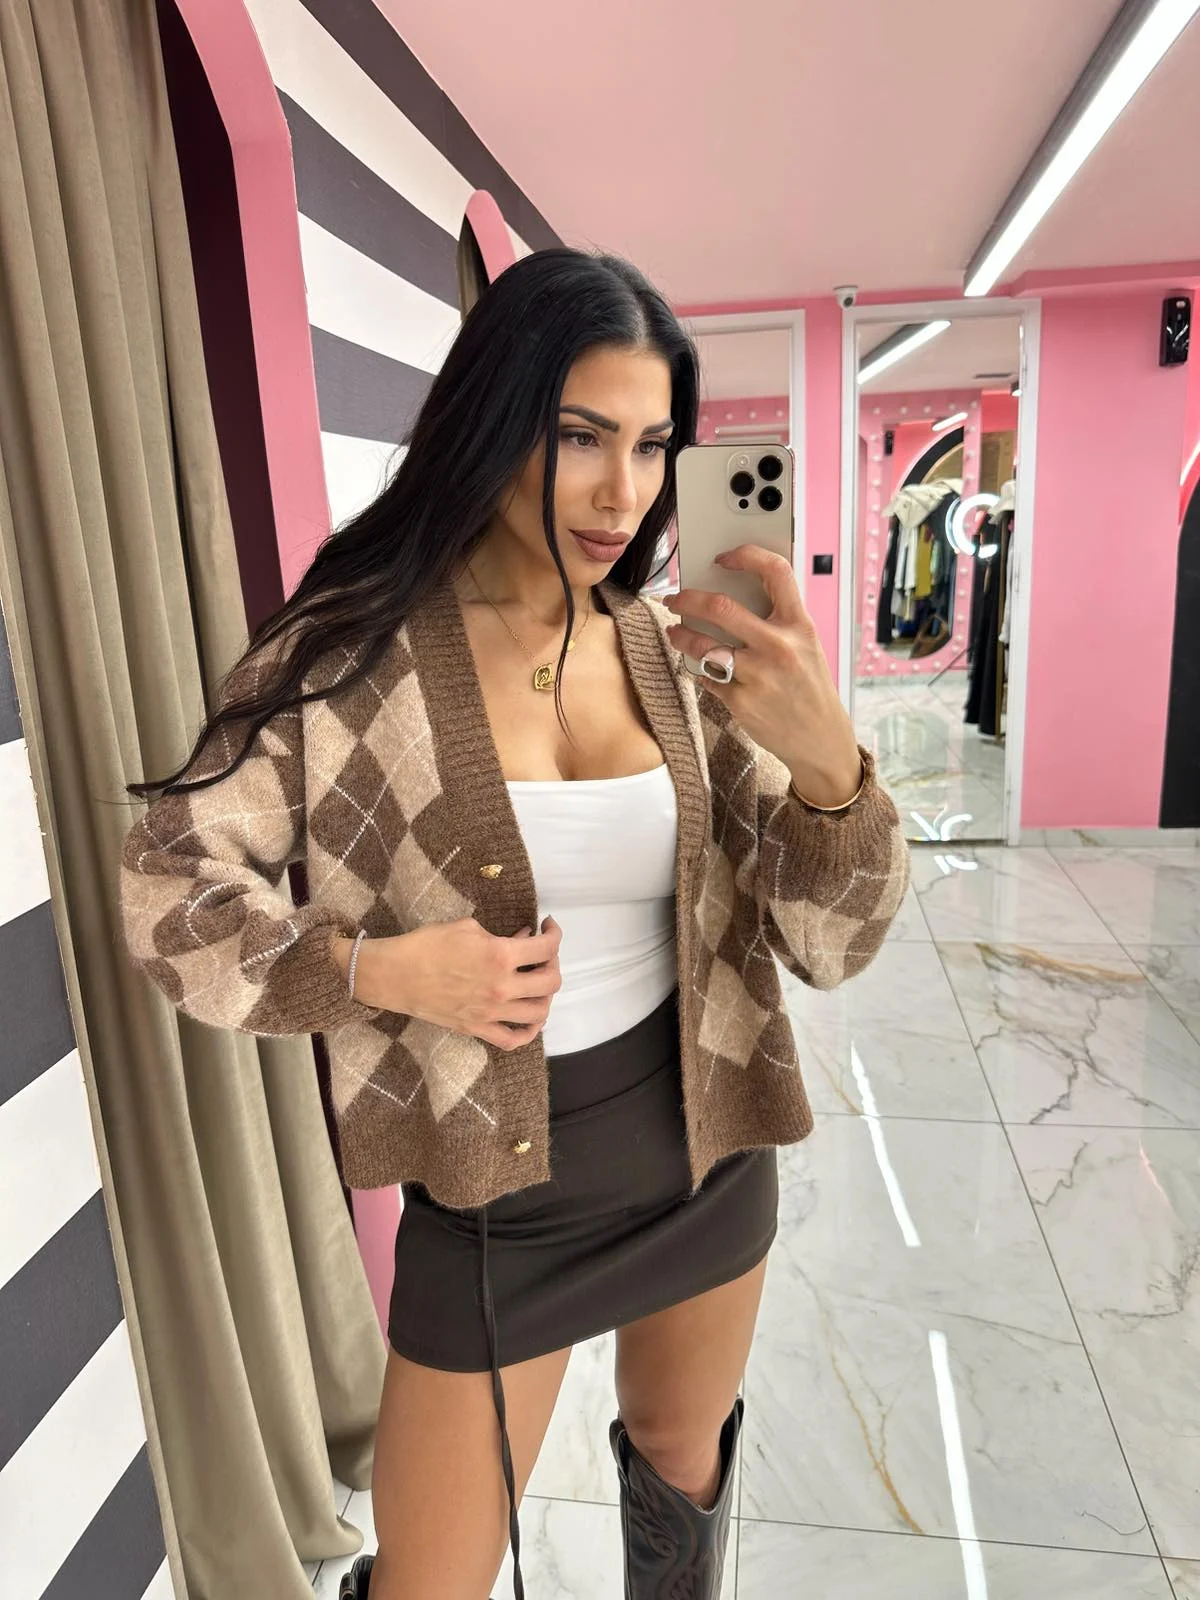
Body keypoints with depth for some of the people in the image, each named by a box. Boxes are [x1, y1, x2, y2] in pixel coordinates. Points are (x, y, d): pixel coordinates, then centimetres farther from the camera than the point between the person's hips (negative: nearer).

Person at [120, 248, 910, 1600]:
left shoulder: (677, 653, -7)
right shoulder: (354, 647, -15)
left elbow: (828, 944, -10)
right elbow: (166, 886, -8)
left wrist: (828, 760, -29)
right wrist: (373, 967, -24)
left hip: (707, 1152, 4)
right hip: (495, 1188, -3)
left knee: (683, 1475, 29)